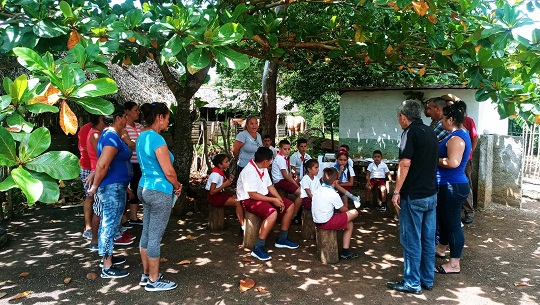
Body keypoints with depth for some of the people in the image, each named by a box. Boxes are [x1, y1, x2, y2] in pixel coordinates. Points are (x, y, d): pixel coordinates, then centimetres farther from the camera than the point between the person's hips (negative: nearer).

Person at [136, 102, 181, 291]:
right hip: (159, 192, -10)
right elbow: (169, 171, -19)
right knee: (155, 237, 0)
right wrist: (177, 186, 1)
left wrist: (173, 184, 13)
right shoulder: (156, 139, -19)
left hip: (145, 188, 10)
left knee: (146, 233, 16)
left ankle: (146, 275, 28)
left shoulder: (142, 137, 10)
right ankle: (154, 281, 12)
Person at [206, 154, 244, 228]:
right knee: (237, 202, -20)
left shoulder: (221, 172, 7)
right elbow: (212, 192, -23)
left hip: (221, 193, 9)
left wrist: (229, 181, -7)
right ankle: (243, 226, -18)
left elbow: (222, 187, 9)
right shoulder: (216, 174, -20)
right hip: (214, 197, -9)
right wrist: (224, 185, -22)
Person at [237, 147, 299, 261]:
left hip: (264, 196, 10)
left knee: (290, 205, 6)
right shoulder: (249, 171, -24)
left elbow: (270, 186, 11)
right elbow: (252, 195, -27)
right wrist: (273, 200, -22)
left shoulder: (263, 169, 6)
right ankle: (258, 248, -27)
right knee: (273, 213, -35)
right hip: (249, 200, -10)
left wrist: (279, 198, -4)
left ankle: (282, 239, 16)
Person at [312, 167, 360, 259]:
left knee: (349, 224, 20)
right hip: (326, 223, -8)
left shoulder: (317, 191, 7)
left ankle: (346, 251, 18)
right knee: (354, 212, 0)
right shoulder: (333, 195, -15)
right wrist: (349, 211, 20)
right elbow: (343, 209, -1)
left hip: (317, 222, 8)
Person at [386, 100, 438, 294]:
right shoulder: (431, 132, 11)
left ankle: (412, 283, 10)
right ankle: (427, 280, 24)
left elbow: (405, 164, -22)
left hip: (413, 196, -8)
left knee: (411, 240, 1)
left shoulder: (410, 132, -14)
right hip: (431, 194, 8)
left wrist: (397, 192, -17)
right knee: (428, 239, 14)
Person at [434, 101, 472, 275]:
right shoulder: (462, 133, 13)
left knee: (452, 223, -2)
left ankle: (454, 264, 8)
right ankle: (442, 248, 44)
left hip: (453, 186, -11)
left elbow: (453, 162, -32)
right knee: (443, 217, 25)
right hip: (450, 184, 11)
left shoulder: (456, 138, -20)